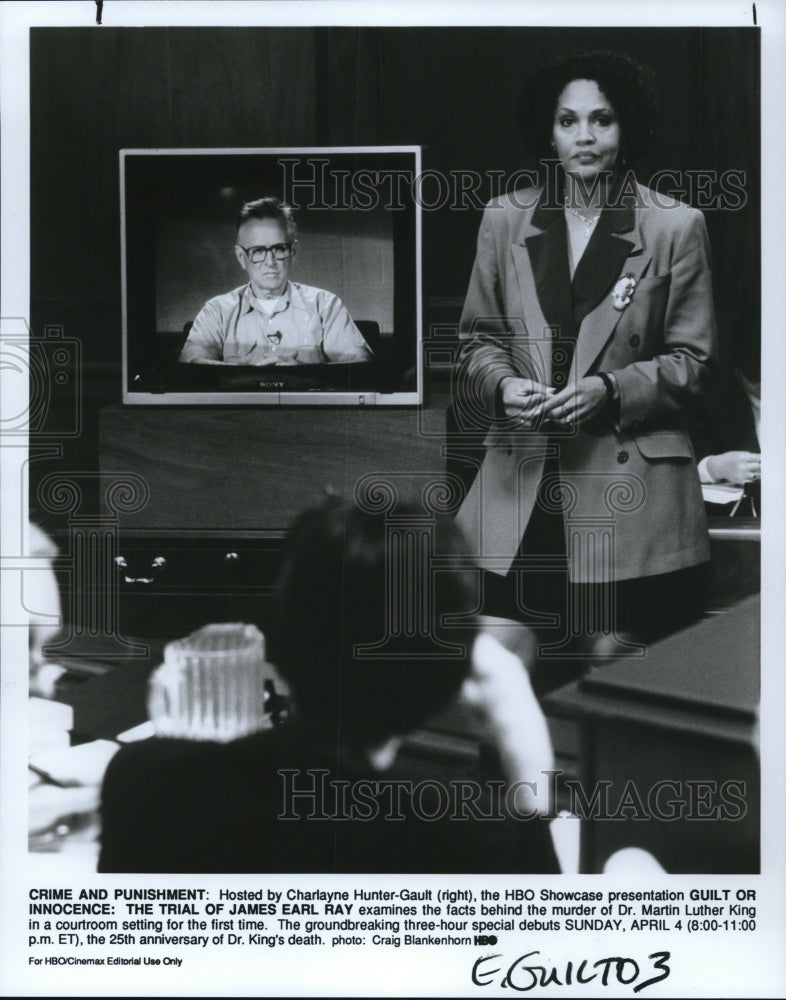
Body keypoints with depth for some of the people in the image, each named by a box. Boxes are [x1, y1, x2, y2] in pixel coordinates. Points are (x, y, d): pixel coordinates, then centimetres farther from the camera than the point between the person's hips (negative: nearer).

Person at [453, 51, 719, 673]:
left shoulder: (676, 227, 0)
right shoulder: (505, 219, 9)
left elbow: (694, 360, 2)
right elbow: (478, 336, 14)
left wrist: (611, 390, -13)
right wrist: (503, 383, -8)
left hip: (628, 483, -2)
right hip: (521, 483, 3)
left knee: (613, 650, -1)